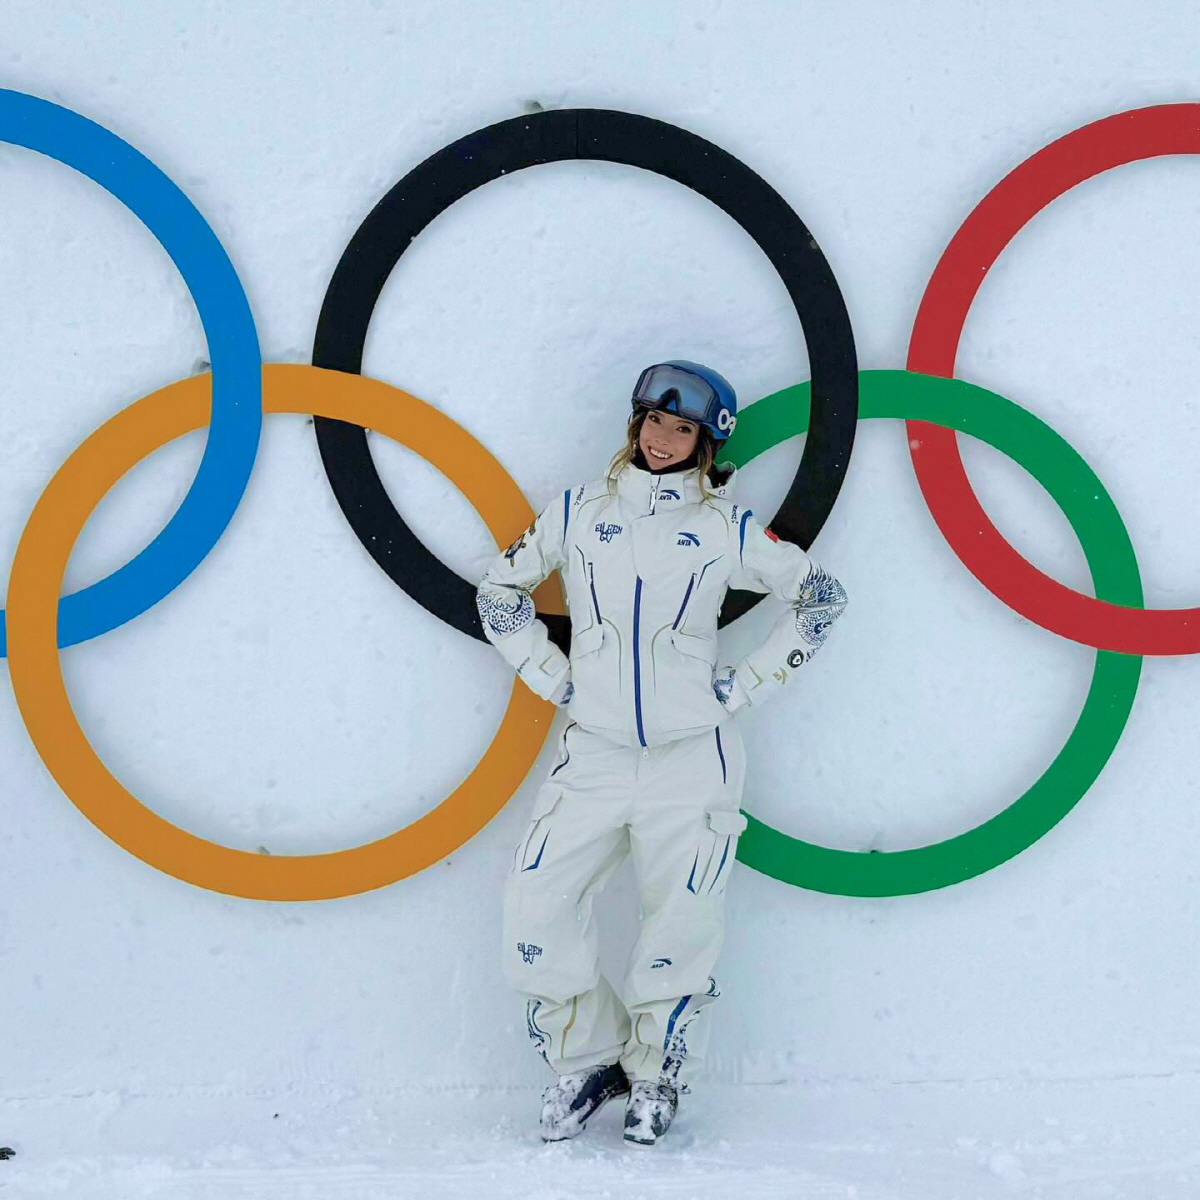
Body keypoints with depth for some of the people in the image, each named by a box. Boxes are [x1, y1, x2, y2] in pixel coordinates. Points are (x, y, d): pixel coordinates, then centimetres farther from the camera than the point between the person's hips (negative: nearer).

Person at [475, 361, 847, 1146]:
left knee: (684, 920, -1)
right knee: (536, 908, -6)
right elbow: (499, 592, 17)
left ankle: (656, 1075, 19)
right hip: (594, 754, 2)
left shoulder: (725, 526, 2)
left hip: (692, 761, -2)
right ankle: (588, 1060, 11)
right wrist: (552, 676, 6)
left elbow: (821, 596, 7)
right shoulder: (579, 513, 7)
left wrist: (748, 685, 0)